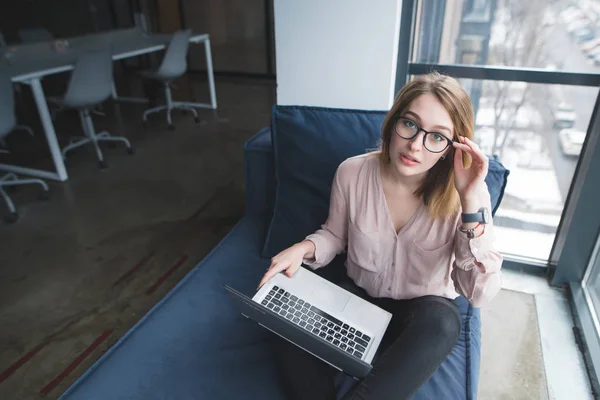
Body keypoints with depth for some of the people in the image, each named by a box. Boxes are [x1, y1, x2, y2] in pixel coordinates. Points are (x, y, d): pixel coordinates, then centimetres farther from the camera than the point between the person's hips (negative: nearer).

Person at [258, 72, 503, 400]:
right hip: (359, 295, 1)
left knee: (442, 324, -36)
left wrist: (471, 202, -34)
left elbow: (481, 294, -24)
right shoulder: (352, 172, -13)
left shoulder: (465, 192, -18)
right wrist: (305, 248, -18)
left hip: (425, 308, 0)